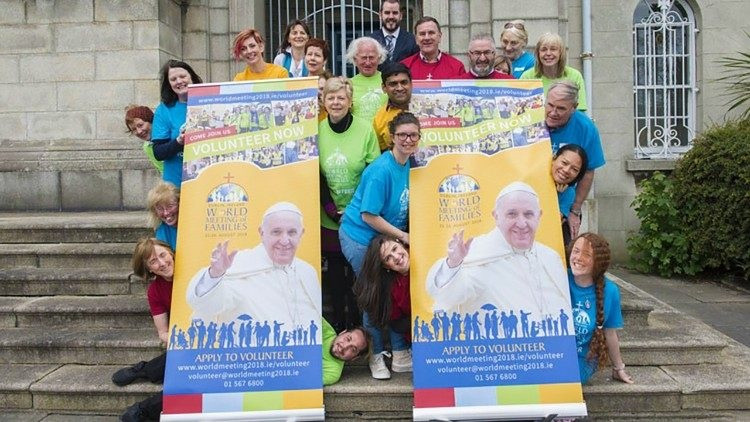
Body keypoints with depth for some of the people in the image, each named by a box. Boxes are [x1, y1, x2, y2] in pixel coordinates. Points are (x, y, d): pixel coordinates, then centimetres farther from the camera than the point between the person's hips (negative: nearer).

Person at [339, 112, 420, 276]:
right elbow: (368, 216, -23)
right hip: (359, 236, -7)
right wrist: (403, 236, -16)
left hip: (383, 236, 8)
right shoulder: (381, 170, -25)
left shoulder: (409, 163, 0)